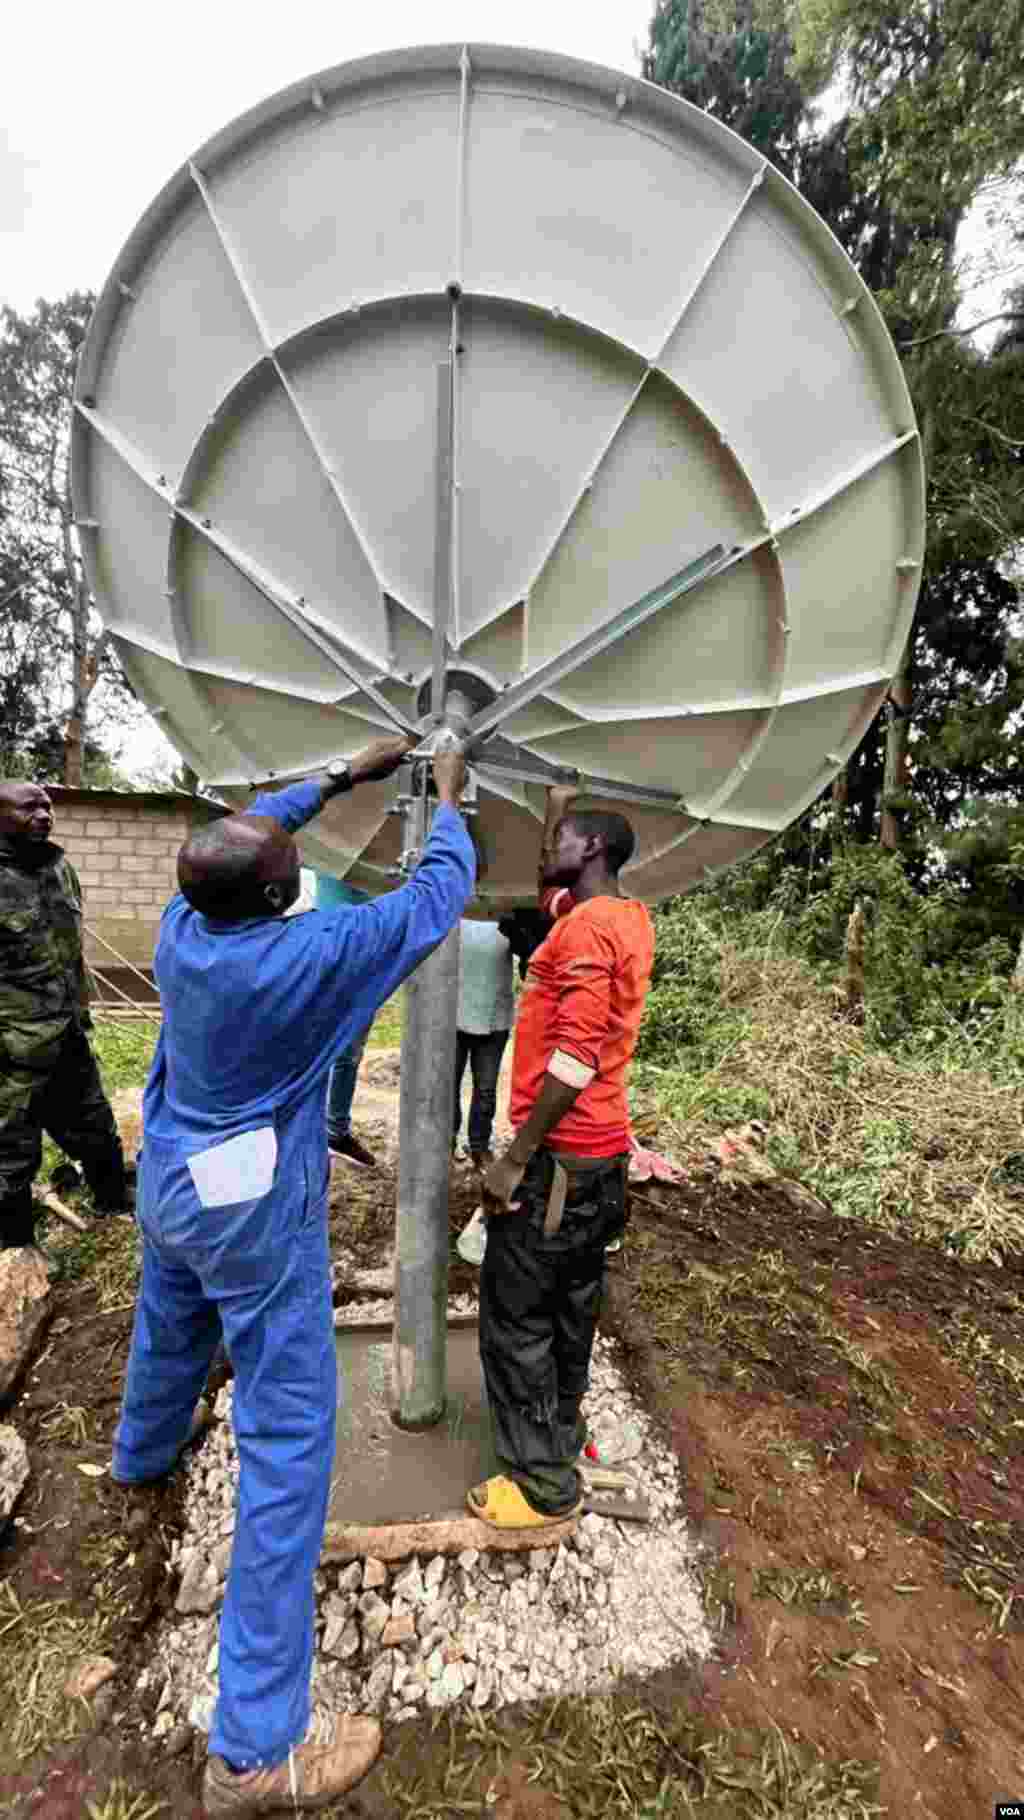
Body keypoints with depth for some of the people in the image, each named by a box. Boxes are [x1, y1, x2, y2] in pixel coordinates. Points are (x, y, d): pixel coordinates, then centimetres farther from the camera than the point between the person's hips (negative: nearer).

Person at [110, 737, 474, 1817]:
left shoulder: (180, 924, -9)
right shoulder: (312, 953, -28)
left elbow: (248, 831, 10)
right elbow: (439, 894, -16)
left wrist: (347, 776, 14)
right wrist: (447, 797, 2)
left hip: (168, 1183, 8)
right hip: (255, 1214, -8)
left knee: (168, 1334, 35)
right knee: (289, 1439, 2)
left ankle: (142, 1455, 66)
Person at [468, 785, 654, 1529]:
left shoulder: (587, 927, -20)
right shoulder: (626, 917, 8)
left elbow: (575, 1058, -26)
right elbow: (552, 890, 28)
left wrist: (516, 1158, -21)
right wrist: (560, 800, 28)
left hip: (559, 1158, -9)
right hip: (598, 1153, 9)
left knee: (515, 1317, 5)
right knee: (570, 1306, 21)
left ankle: (544, 1484, 19)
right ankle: (561, 1434, 38)